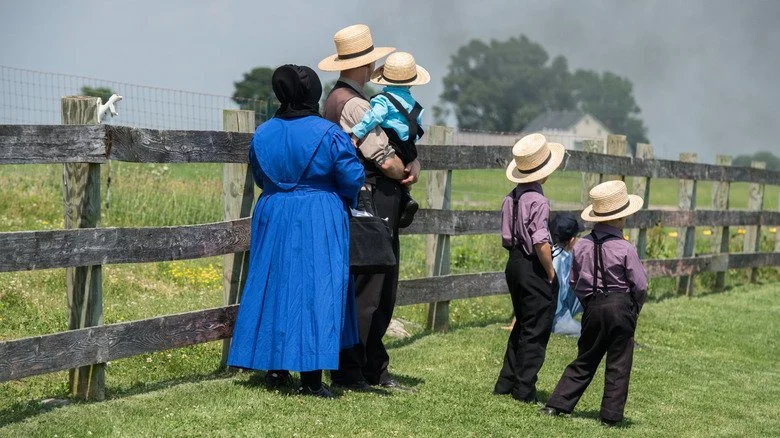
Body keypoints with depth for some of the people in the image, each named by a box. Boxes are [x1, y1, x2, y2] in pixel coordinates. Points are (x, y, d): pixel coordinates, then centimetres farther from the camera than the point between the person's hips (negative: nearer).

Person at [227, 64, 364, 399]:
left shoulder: (262, 134, 2)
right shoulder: (329, 134, -12)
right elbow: (352, 178, -8)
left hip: (273, 219, 4)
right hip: (319, 222, -4)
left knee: (274, 285, 14)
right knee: (316, 291, -1)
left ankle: (275, 368, 18)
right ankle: (311, 377, -3)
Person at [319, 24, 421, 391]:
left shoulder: (339, 99, 18)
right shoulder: (353, 104, -16)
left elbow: (399, 145, 18)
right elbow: (386, 160, -20)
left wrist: (412, 164, -1)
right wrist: (406, 172, 1)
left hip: (379, 208, 11)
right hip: (370, 205, -11)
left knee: (383, 291, 15)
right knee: (364, 292, -6)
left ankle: (375, 368, 22)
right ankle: (348, 372, 0)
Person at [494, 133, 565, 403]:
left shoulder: (511, 198, 6)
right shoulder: (538, 201, -19)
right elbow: (541, 242, -24)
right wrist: (551, 272, -13)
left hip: (514, 264, 8)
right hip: (534, 269, -8)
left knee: (522, 326, 20)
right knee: (536, 332, 2)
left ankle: (506, 383, 23)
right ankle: (524, 389, 6)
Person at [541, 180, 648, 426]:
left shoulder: (582, 246, 0)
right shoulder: (624, 249, -14)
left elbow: (574, 282, 8)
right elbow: (640, 285, -9)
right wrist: (635, 309, 9)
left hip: (592, 308, 4)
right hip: (621, 307, -4)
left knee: (584, 360, 16)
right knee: (618, 365, 6)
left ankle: (556, 405, 12)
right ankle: (610, 415, 8)